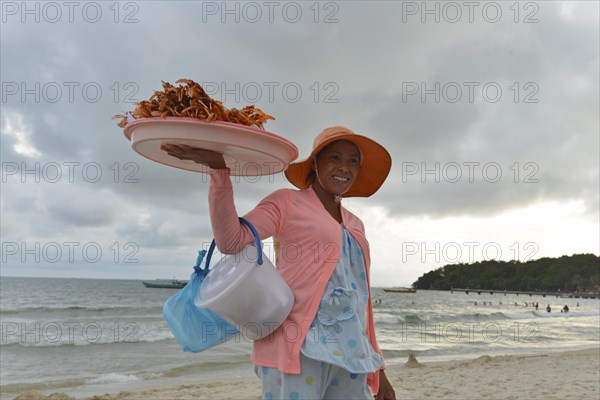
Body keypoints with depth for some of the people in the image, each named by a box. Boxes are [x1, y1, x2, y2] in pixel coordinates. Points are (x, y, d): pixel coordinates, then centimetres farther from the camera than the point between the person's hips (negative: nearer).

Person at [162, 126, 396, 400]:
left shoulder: (355, 225, 18)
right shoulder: (287, 203, 0)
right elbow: (231, 241, -16)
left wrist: (376, 367, 19)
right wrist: (220, 170, -23)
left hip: (350, 357, 6)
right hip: (298, 348, -6)